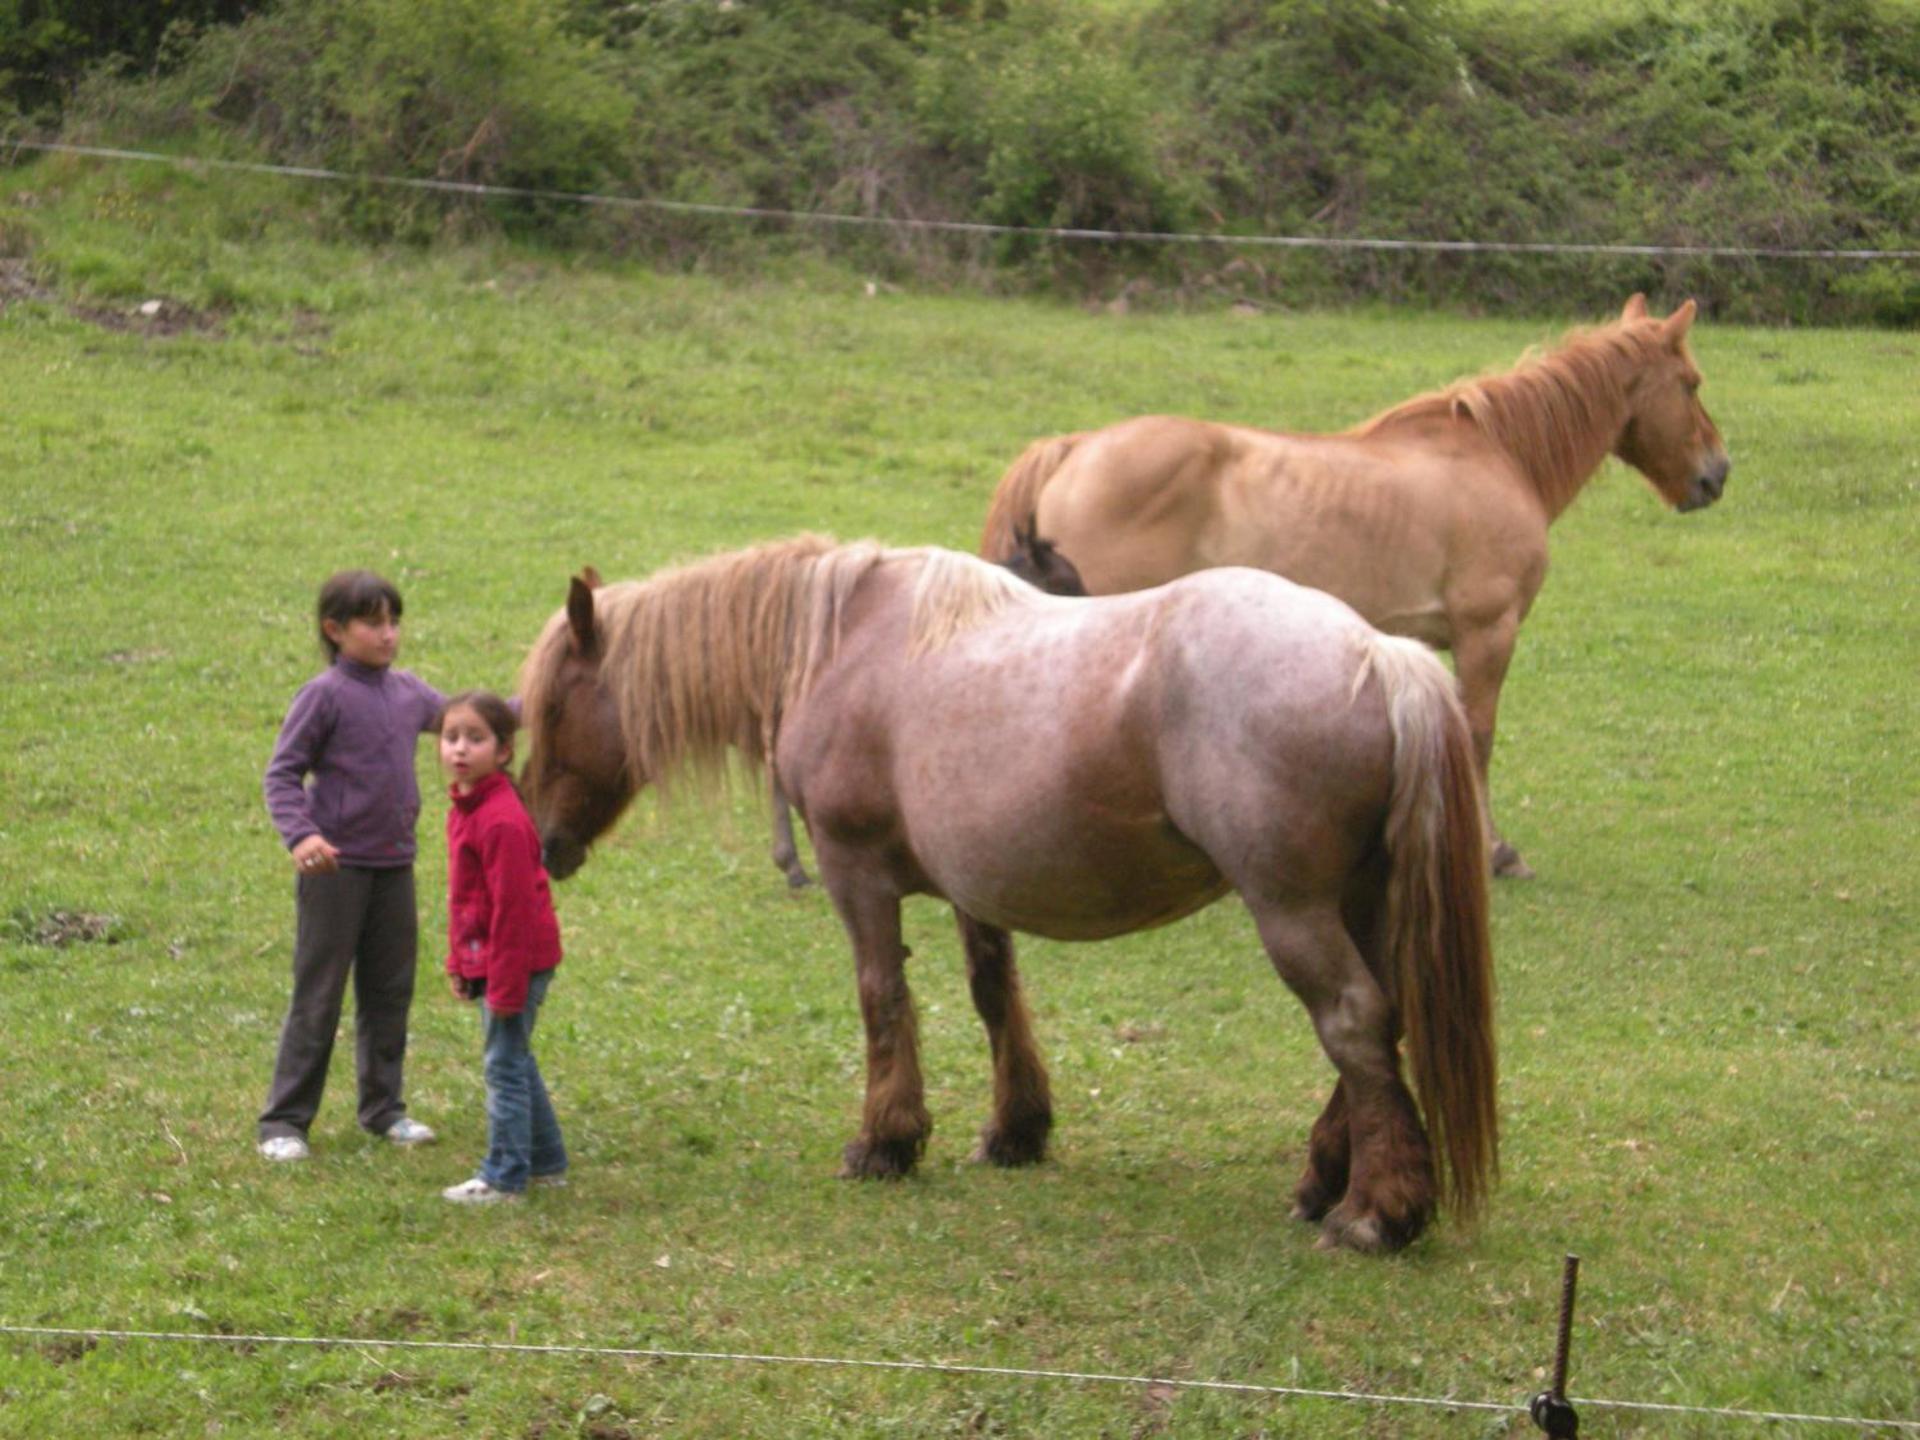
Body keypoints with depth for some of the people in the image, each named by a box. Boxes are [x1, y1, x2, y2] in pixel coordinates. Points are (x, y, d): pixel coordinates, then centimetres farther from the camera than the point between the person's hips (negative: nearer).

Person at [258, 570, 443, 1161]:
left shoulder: (408, 691, 7)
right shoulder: (324, 695, -12)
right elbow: (281, 774, -13)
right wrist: (299, 834, -28)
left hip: (394, 866, 6)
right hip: (335, 868, -6)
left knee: (390, 992, 13)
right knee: (317, 997, -2)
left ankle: (383, 1107, 26)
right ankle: (284, 1121, 5)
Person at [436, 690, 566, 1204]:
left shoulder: (501, 820, -22)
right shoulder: (464, 810, 9)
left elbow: (513, 908, -22)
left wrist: (505, 984, -21)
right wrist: (459, 962, 17)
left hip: (516, 959, -10)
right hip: (486, 958, 10)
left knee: (505, 1064, -3)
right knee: (515, 1061, 19)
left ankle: (505, 1177, 4)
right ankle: (546, 1162, 31)